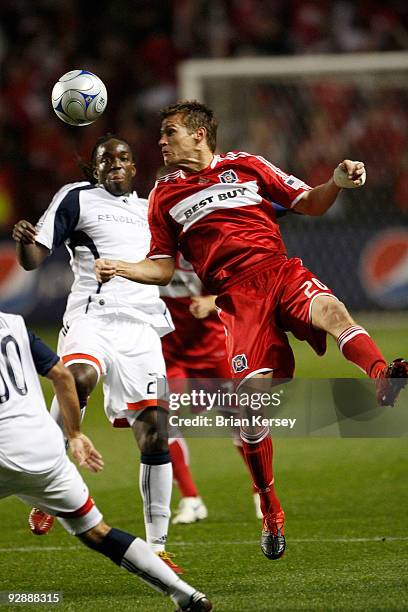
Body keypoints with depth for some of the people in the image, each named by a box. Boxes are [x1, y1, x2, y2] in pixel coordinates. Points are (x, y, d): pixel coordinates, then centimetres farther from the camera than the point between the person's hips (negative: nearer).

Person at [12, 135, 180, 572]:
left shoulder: (148, 209, 24)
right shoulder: (76, 197, 9)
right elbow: (33, 259, 2)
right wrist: (24, 240, -19)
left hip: (141, 325, 4)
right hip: (91, 317, -4)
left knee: (154, 431, -7)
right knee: (79, 378, -38)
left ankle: (156, 546, -1)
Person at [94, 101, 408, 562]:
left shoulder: (246, 166, 18)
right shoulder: (164, 196, 20)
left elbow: (309, 204, 18)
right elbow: (163, 268, 20)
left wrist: (337, 183, -2)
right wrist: (120, 269, 2)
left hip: (279, 271, 0)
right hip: (236, 295, 0)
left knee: (331, 309, -34)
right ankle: (270, 514, 0)